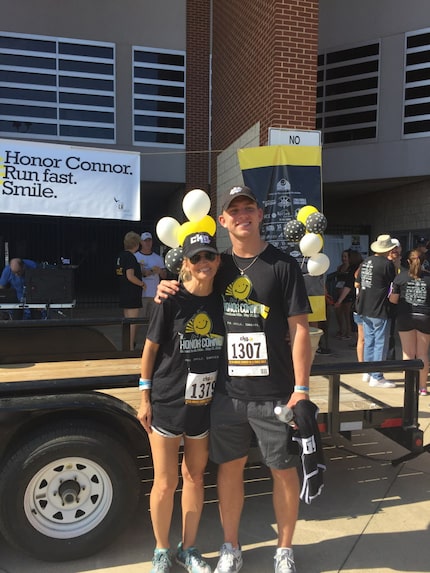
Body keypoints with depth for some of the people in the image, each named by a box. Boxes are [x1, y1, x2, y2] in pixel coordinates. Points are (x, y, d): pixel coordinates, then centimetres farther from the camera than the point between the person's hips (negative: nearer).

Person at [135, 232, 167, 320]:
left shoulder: (158, 258, 14)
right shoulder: (135, 257, 3)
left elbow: (164, 276, 13)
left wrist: (160, 271, -9)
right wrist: (142, 273, -18)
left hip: (155, 295, 4)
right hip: (141, 294, -3)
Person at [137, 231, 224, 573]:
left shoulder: (221, 300, -2)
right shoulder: (172, 300, -12)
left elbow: (225, 349, 8)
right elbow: (150, 348, -6)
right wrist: (145, 398, -5)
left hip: (204, 404, 4)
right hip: (166, 403, -3)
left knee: (195, 476, 17)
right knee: (165, 483, 8)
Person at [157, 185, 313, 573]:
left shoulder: (283, 265, -5)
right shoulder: (219, 266, 6)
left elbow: (299, 329, -6)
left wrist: (301, 388, -10)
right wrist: (167, 289, -1)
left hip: (275, 393, -3)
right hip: (228, 391, 3)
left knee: (284, 470, 11)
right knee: (230, 467, 14)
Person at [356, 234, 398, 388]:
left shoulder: (365, 262, 7)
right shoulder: (387, 263, -16)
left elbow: (358, 283, 15)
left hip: (365, 309, 7)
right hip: (380, 311, -7)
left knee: (369, 342, 15)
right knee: (380, 344, 1)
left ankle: (368, 373, 24)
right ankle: (377, 377, 5)